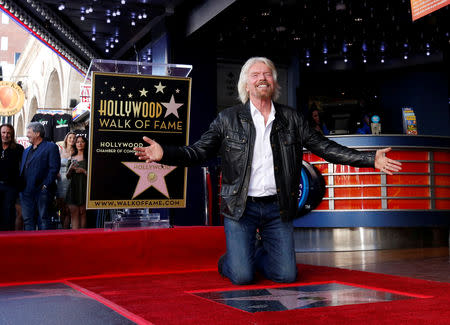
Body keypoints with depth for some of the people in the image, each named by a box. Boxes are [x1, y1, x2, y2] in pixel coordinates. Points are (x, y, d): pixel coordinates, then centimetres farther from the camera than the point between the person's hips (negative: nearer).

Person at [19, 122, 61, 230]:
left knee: (43, 220, -4)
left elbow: (54, 168, -9)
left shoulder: (51, 147, -1)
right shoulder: (27, 150, 23)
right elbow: (22, 169, 23)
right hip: (27, 192, 7)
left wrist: (46, 186, -15)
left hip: (42, 190, -7)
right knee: (28, 221, 7)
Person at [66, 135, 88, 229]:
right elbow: (68, 176, 17)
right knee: (74, 214, -2)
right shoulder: (72, 158, 16)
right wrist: (70, 168, -1)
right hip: (73, 188, 4)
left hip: (84, 188, -3)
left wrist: (83, 171, -12)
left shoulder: (88, 158, 3)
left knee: (83, 213, -6)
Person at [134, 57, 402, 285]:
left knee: (287, 276, 0)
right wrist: (164, 153, -22)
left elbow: (325, 148, 5)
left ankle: (259, 253, 32)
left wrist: (371, 159, -2)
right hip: (241, 207, -2)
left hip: (277, 207, 2)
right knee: (242, 277, -9)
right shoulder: (228, 119, 0)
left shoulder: (291, 119, 6)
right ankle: (231, 260, 28)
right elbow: (198, 152, -4)